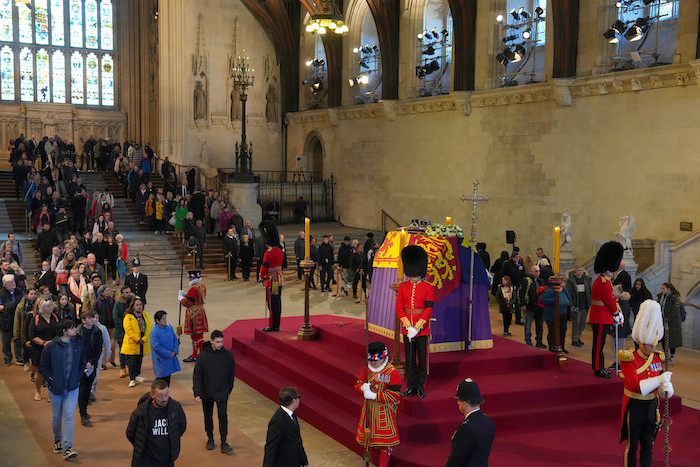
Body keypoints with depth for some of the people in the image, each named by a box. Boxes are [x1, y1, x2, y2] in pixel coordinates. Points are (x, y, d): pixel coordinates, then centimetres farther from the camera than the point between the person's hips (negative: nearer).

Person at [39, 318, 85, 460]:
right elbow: (43, 368, -3)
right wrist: (51, 381, -10)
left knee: (69, 416, -7)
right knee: (56, 416, 13)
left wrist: (78, 378, 3)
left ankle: (67, 448, -8)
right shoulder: (51, 347, -10)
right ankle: (57, 440, 37)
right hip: (56, 388, -1)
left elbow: (82, 363, 13)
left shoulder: (78, 345, 0)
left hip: (72, 387, 1)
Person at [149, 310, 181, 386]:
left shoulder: (169, 327, 1)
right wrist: (169, 354, -17)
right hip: (161, 359, -7)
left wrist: (175, 351, -6)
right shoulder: (154, 332, -19)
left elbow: (175, 339, 9)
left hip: (170, 357, 7)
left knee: (168, 377, 15)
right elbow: (156, 347, -20)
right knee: (162, 379, -2)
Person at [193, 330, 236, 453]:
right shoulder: (203, 356, -11)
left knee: (223, 416, -6)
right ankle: (210, 438, 32)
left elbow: (231, 374, 6)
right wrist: (197, 394, -15)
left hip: (222, 393, 0)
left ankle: (224, 443, 2)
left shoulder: (228, 355, -7)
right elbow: (197, 376, -8)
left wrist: (229, 390, 11)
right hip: (206, 393, 1)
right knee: (208, 416, 14)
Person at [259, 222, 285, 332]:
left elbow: (264, 267, -12)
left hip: (271, 280, -8)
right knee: (277, 302, 11)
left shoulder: (269, 253, -18)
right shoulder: (279, 251, 9)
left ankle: (272, 326, 3)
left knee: (272, 303, -2)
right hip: (280, 279, 8)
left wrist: (262, 277, 4)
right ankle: (277, 326, 18)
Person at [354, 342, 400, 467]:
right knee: (369, 436, 15)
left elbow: (393, 396, -19)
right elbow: (357, 384, 7)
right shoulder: (366, 369, 3)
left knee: (384, 442, 2)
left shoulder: (393, 373, -16)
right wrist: (362, 388, -17)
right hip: (368, 409, 5)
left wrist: (373, 395, -23)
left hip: (384, 411, -5)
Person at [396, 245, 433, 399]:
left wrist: (417, 327, -15)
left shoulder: (428, 287, -4)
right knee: (409, 360, 10)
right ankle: (411, 386, 20)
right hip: (407, 327, 3)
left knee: (422, 359, 4)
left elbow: (428, 309, -8)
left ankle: (421, 387, 16)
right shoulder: (402, 287, 3)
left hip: (422, 328, -2)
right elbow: (399, 308, 1)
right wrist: (408, 326, -11)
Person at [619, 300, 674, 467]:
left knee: (648, 445, 14)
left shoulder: (657, 358, 3)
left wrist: (665, 389, -23)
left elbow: (663, 380, 1)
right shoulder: (629, 359, -17)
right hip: (635, 407, -5)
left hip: (651, 405, 6)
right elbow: (634, 385, -26)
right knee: (632, 446, 6)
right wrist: (659, 380, -28)